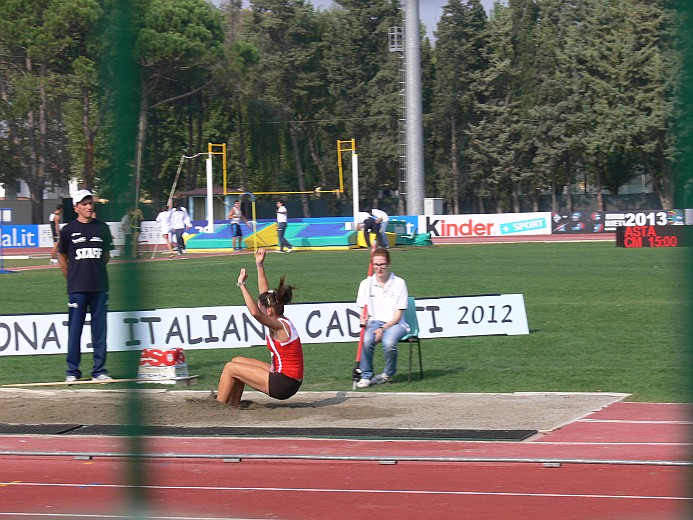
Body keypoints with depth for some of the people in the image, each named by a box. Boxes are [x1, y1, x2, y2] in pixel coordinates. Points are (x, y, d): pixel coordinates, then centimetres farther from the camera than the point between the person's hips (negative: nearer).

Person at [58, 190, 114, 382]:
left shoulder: (102, 228, 7)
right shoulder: (69, 230, 1)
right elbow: (62, 257, 10)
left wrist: (96, 271, 11)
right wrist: (72, 278, 7)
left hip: (99, 287, 2)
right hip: (77, 288, -2)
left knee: (99, 328, 4)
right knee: (74, 329, 0)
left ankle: (99, 370, 11)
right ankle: (72, 371, 7)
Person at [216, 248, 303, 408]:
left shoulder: (280, 326, -19)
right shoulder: (280, 321, 7)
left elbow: (255, 313, -37)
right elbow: (265, 293, 18)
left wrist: (242, 285, -33)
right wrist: (260, 266, 17)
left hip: (284, 384, -10)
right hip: (283, 376, 10)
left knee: (230, 368, -3)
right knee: (237, 361, 17)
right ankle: (233, 406, 19)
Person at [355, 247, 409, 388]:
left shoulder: (399, 283, 0)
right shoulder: (366, 284, 8)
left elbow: (398, 315, -4)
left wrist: (383, 328, -17)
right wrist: (364, 320, -15)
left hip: (394, 324, -2)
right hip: (373, 323, 2)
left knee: (388, 342, -34)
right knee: (366, 340, -33)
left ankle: (388, 374, -5)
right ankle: (365, 376, -16)